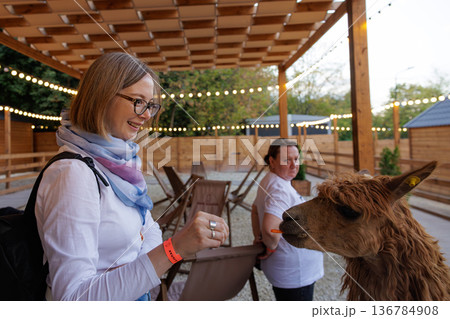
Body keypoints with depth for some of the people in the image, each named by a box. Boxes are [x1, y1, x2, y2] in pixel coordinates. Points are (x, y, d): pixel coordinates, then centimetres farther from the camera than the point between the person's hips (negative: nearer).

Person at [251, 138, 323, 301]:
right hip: (294, 274, -10)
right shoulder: (280, 188, -25)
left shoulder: (268, 181, 7)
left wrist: (258, 238, 18)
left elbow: (255, 209, 23)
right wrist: (271, 247, -18)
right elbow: (270, 229, -38)